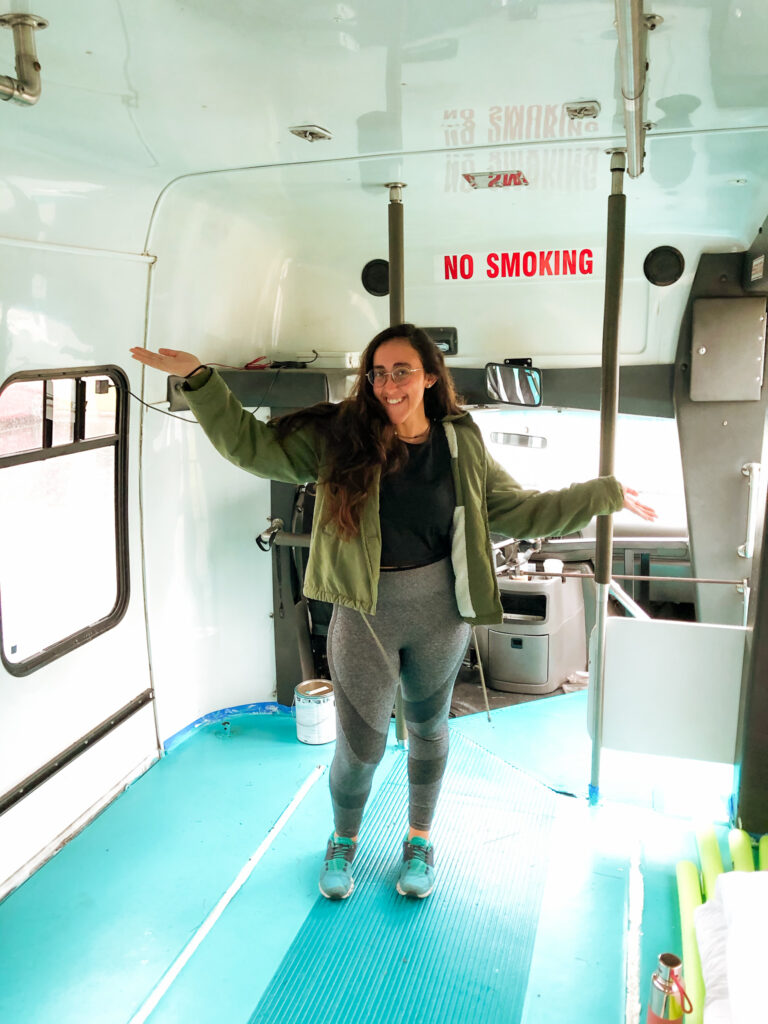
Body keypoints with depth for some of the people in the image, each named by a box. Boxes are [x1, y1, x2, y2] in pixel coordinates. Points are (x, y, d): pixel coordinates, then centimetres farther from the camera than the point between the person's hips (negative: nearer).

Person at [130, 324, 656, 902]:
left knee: (428, 728, 20)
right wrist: (198, 378, -16)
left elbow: (519, 511, 5)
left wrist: (605, 495, 5)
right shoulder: (338, 436, -6)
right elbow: (250, 444, -7)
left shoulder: (462, 444, -1)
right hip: (364, 613, -1)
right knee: (361, 743, 8)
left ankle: (420, 839, 47)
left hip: (439, 611, 2)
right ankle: (344, 840, 41)